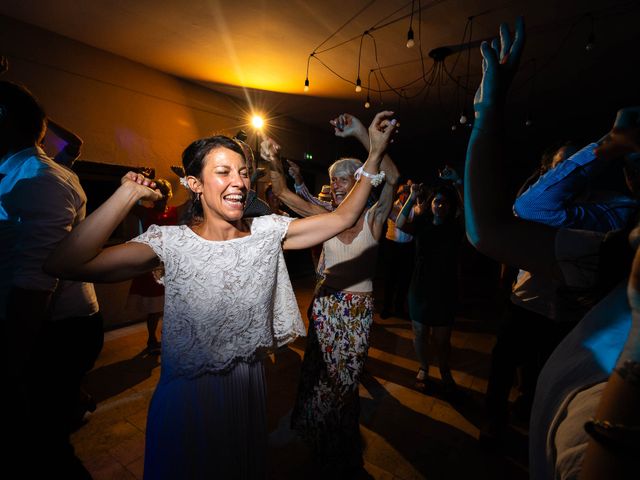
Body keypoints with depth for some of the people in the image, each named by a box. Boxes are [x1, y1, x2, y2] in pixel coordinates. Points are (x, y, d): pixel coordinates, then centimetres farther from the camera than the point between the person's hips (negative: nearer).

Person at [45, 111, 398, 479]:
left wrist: (375, 155, -15)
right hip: (187, 394, -2)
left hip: (248, 386, 3)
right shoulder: (171, 241, -16)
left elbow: (343, 218, -11)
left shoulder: (268, 231, -9)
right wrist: (129, 193, -24)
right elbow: (65, 265, -26)